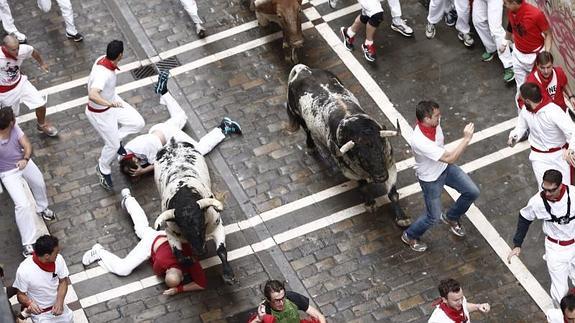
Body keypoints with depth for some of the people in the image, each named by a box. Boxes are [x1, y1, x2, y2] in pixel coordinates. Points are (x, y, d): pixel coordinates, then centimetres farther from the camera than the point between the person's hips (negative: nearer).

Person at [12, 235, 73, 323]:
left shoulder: (58, 259, -20)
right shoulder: (24, 271, -30)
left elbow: (63, 281, -4)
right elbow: (21, 295, -15)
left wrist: (60, 301, -20)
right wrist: (29, 303, -37)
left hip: (58, 306, 4)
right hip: (40, 313, -4)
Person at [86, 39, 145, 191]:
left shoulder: (103, 59, -15)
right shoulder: (103, 74, -42)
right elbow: (92, 95, -59)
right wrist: (109, 103, -74)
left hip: (111, 101, 8)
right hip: (99, 113, -8)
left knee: (138, 123, 5)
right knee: (113, 145, 8)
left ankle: (115, 138, 31)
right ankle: (103, 170, 37)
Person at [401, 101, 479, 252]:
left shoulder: (433, 124, -19)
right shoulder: (419, 141, -43)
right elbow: (450, 158, -41)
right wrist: (466, 139, -41)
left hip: (445, 168, 7)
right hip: (431, 179, -7)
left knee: (473, 192, 8)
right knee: (433, 216, 10)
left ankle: (451, 217, 36)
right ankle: (409, 236, 40)